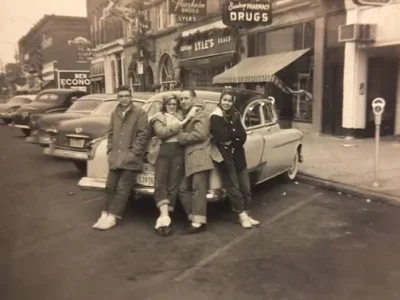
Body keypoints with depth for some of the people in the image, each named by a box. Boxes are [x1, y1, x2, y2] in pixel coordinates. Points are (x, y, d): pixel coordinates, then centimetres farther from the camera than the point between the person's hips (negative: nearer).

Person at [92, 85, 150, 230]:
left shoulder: (140, 113, -3)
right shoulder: (115, 113, 16)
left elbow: (143, 134, -9)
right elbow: (111, 133, 20)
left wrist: (133, 152, -13)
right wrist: (110, 150, 7)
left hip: (130, 158, -5)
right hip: (115, 157, 6)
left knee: (122, 189, -5)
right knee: (110, 187, 6)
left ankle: (112, 217, -1)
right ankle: (105, 215, 12)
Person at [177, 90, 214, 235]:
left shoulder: (200, 114, -4)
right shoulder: (185, 115, 24)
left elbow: (199, 134, -19)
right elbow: (185, 134, 21)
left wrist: (180, 136, -9)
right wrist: (181, 135, 1)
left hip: (199, 158, -9)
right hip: (189, 159, 9)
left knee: (198, 190, -10)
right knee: (184, 189, 8)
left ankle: (198, 222, -9)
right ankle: (193, 218, 14)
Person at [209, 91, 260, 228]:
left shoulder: (235, 115, 10)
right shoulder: (215, 117, -8)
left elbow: (243, 136, 0)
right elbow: (222, 137, -20)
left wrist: (232, 141, -15)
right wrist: (235, 133, -8)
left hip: (238, 155, 6)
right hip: (224, 156, -6)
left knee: (245, 187, 8)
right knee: (234, 188, 2)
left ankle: (246, 214, 19)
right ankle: (242, 215, 11)